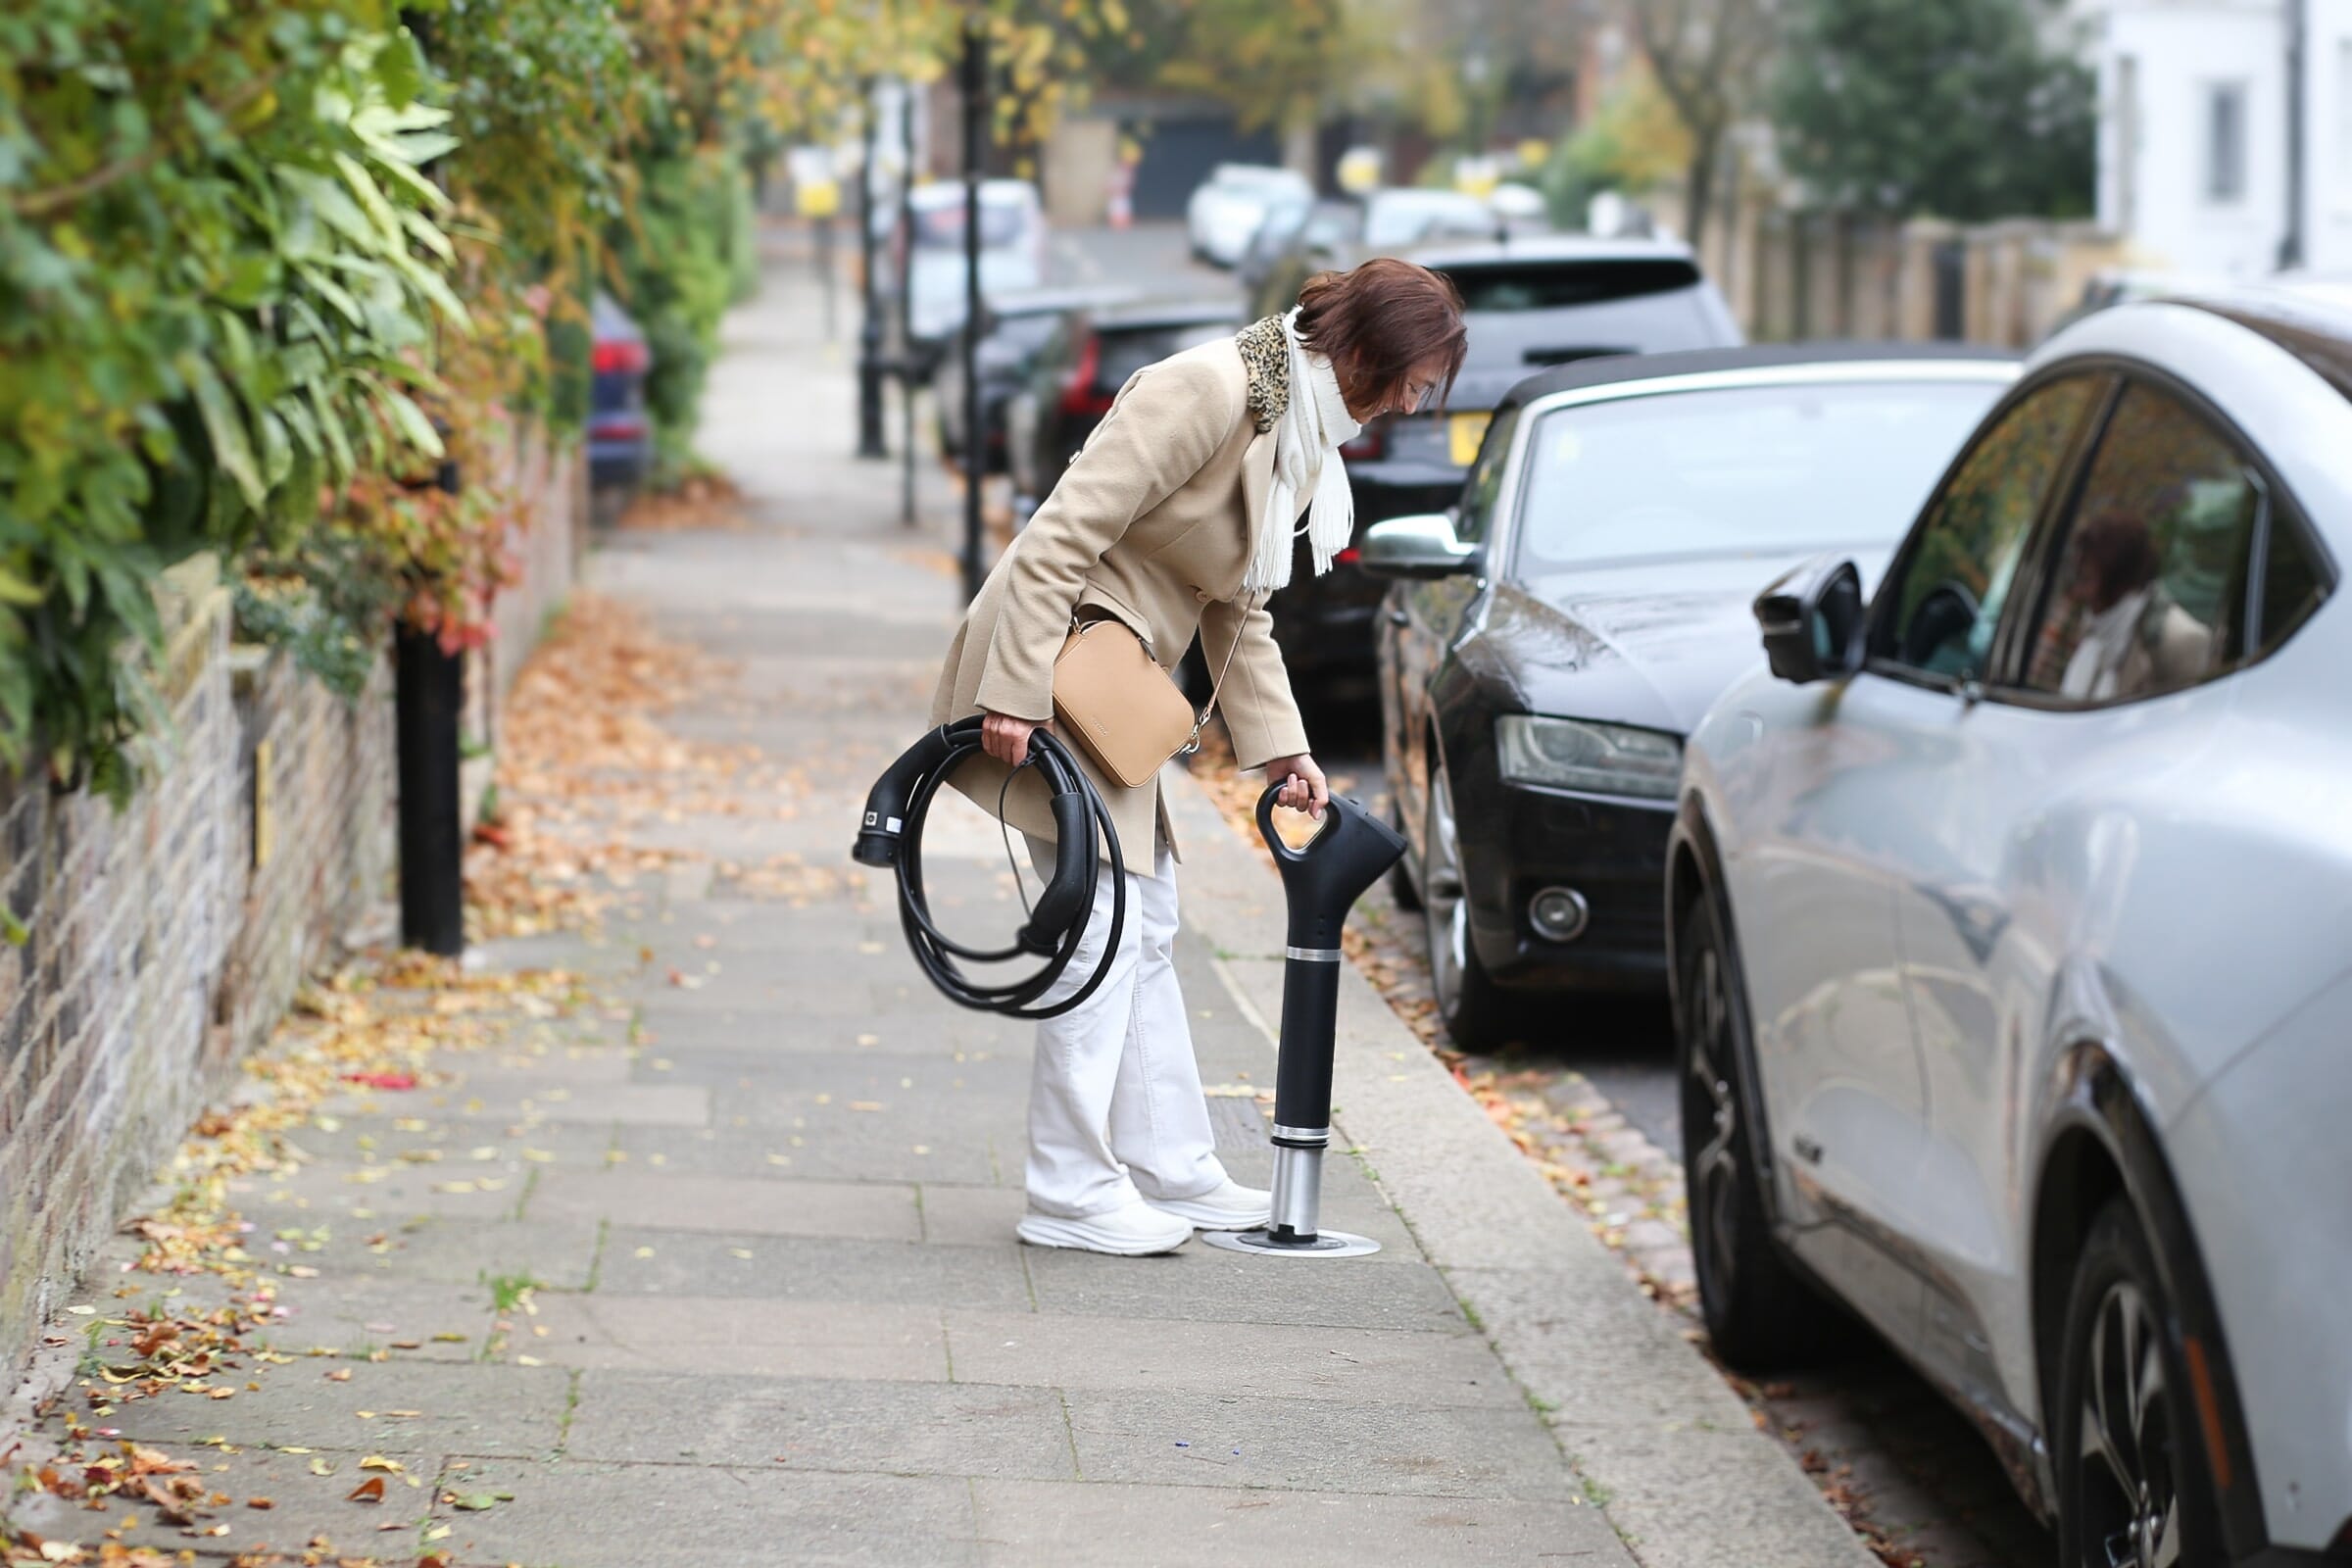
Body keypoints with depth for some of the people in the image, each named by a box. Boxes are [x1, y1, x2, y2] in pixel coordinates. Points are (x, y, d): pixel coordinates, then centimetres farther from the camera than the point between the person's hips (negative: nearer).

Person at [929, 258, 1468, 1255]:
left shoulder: (1305, 440, 10)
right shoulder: (1211, 391, -20)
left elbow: (1239, 614, 17)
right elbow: (1063, 534, -24)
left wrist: (1282, 750, 9)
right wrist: (1016, 695, -27)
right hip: (1055, 667, -10)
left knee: (1145, 928, 14)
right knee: (1103, 926, -9)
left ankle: (1172, 1170, 22)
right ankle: (1071, 1193, -4)